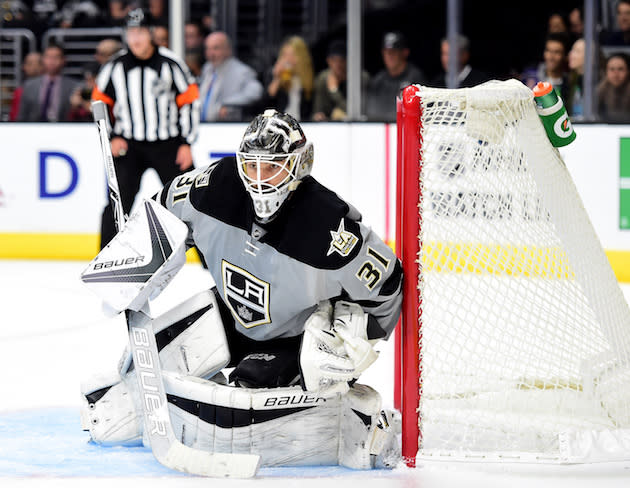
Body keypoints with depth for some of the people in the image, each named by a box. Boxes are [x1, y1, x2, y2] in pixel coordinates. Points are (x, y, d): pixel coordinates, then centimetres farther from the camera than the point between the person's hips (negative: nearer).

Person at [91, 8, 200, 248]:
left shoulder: (170, 63, -7)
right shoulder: (115, 66, -2)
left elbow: (189, 102, -2)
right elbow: (100, 103, 10)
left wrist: (187, 143, -6)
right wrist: (113, 137, 0)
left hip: (168, 144, -1)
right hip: (129, 145, 1)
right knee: (119, 200, -9)